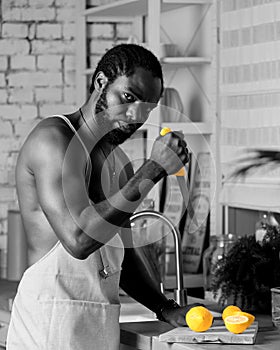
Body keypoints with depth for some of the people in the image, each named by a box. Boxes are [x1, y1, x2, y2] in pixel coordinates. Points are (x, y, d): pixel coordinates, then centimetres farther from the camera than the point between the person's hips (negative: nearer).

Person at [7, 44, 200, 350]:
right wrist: (154, 170, -19)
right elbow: (79, 239, -22)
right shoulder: (53, 137, -10)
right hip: (51, 324, -8)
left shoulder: (118, 162, 17)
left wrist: (166, 309, 10)